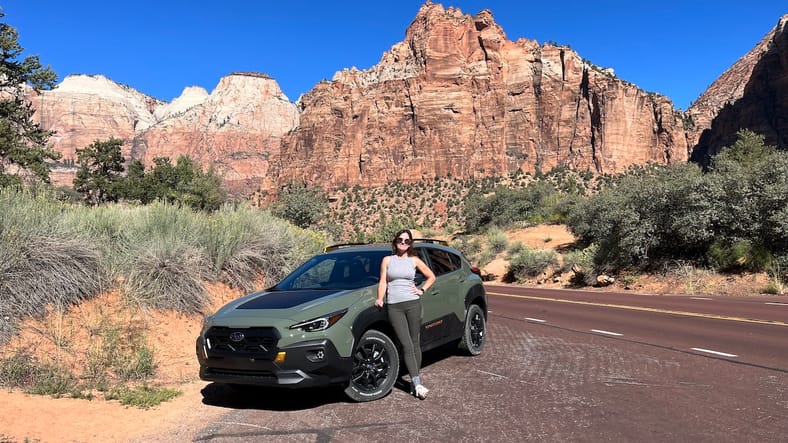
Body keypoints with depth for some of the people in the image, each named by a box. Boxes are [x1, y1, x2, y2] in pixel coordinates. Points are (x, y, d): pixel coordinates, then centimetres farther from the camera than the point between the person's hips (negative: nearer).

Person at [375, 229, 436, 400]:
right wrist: (380, 298, -8)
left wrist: (422, 290, 6)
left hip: (413, 304, 1)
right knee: (406, 345, -8)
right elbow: (383, 282, 6)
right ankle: (417, 384, -10)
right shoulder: (387, 260, 11)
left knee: (415, 343, 1)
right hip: (394, 306, -1)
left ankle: (415, 382, 9)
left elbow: (431, 277, 19)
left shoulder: (414, 260, 11)